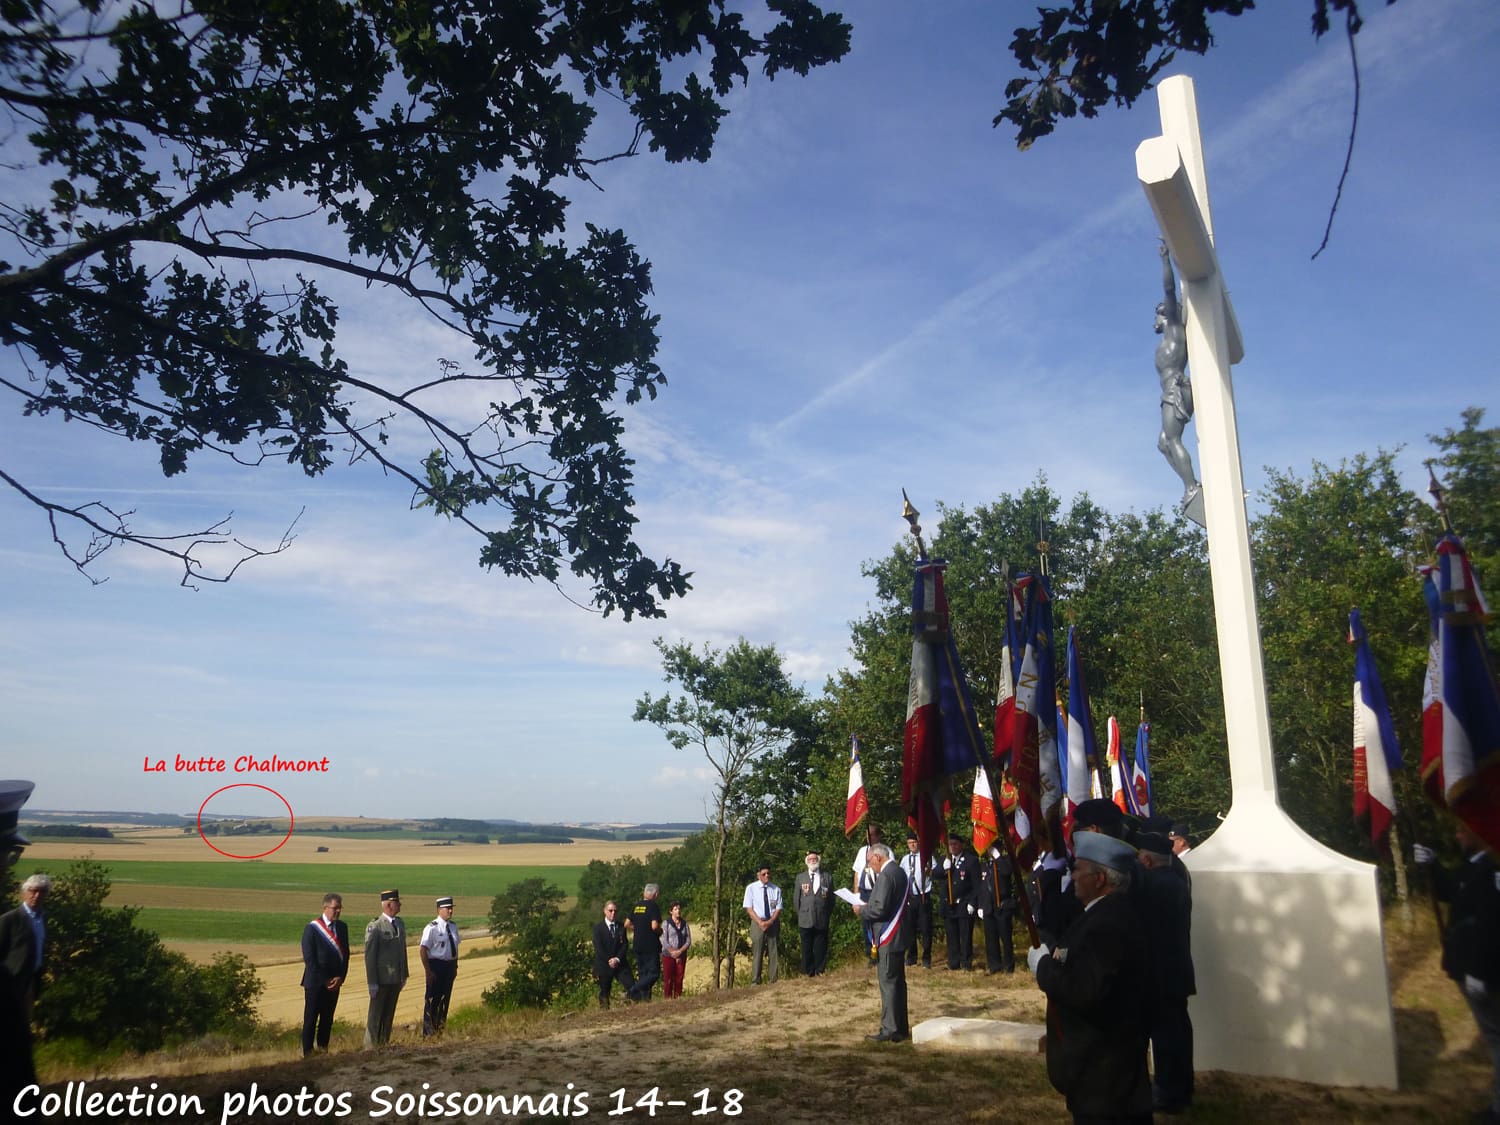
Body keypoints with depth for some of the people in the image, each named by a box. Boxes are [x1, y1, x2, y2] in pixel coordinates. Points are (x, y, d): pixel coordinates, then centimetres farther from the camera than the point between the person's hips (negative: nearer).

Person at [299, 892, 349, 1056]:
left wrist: (341, 977, -5)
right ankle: (307, 1053, 11)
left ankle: (323, 1049, 19)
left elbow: (345, 954, 9)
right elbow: (309, 958, -12)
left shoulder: (342, 927, 7)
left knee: (327, 1018, 10)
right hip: (315, 982, -5)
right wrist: (325, 980, -12)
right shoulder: (312, 928, -10)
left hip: (334, 982, 5)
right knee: (311, 1018, 3)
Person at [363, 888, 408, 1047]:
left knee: (389, 1015, 13)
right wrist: (372, 982, -14)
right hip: (382, 979, -6)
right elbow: (369, 955, -13)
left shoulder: (400, 924, 10)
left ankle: (384, 1045, 22)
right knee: (375, 1016, 3)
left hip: (396, 979, 6)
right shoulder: (374, 926, -13)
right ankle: (371, 1047, 12)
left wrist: (404, 974, 14)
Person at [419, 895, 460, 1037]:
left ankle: (440, 1029, 28)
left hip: (450, 966, 7)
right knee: (432, 999, 1)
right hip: (436, 965, -7)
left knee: (445, 998, 15)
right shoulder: (432, 928, -15)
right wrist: (428, 970, -16)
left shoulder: (453, 926, 7)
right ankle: (428, 1032, 13)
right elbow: (422, 950, -16)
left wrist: (455, 966, 13)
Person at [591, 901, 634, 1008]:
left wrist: (617, 959, -12)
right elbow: (598, 947, -7)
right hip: (604, 965, -2)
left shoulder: (621, 927, 11)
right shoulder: (598, 927, 1)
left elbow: (624, 945, 4)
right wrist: (609, 960, -12)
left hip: (620, 963, 3)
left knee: (632, 986, -11)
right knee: (604, 992, 0)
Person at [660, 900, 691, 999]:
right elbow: (664, 941, -6)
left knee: (679, 979, 1)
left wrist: (679, 951, -10)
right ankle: (667, 999, -3)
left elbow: (688, 941, 4)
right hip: (668, 955, -3)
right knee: (668, 979, -5)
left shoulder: (685, 924, 8)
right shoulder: (666, 923, 0)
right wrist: (672, 952, -13)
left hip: (681, 956, 3)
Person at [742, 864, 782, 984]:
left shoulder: (776, 889, 2)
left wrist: (770, 922, -14)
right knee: (757, 953, -1)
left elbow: (778, 909, 2)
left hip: (773, 923, 2)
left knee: (773, 953, 4)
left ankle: (773, 981, 10)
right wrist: (760, 922, -14)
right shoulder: (751, 888, -2)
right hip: (757, 923, -2)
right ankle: (755, 981, 4)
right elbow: (749, 908, -3)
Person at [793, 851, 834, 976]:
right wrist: (799, 913, 6)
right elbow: (796, 898, 9)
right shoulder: (800, 877, 7)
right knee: (807, 947, 3)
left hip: (822, 920, 0)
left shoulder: (826, 878, 8)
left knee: (820, 947, 4)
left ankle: (819, 971, 15)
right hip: (805, 919, 0)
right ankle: (807, 972, 12)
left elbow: (831, 898, 9)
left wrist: (828, 914, 6)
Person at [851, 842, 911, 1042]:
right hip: (899, 936, 10)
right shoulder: (898, 871, 12)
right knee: (898, 981, 14)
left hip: (889, 938, -10)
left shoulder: (886, 875, -19)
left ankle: (889, 1030, -1)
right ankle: (901, 1028, 21)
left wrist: (862, 910, -7)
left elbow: (880, 909, -24)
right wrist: (867, 907, 11)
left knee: (888, 982, -5)